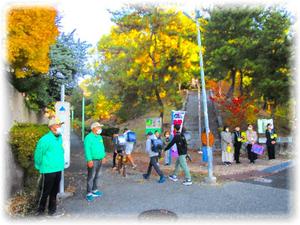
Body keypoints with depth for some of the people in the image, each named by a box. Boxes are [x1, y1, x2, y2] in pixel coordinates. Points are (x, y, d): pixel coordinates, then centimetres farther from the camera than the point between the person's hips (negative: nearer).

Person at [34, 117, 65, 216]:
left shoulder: (60, 138, 4)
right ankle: (40, 209, 27)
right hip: (48, 170, -6)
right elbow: (38, 154, -9)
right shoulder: (45, 139, -17)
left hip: (58, 170, 6)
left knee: (54, 191, 17)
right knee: (45, 191, 7)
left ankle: (52, 208, 32)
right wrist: (40, 167, 2)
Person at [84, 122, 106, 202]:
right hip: (93, 160, -8)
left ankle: (95, 190, 28)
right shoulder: (89, 137, -13)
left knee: (96, 176, 17)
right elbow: (87, 149, -19)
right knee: (91, 177, -4)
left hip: (99, 160, 8)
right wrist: (89, 160, -23)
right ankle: (89, 194, 3)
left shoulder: (100, 137, 14)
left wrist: (104, 156, 17)